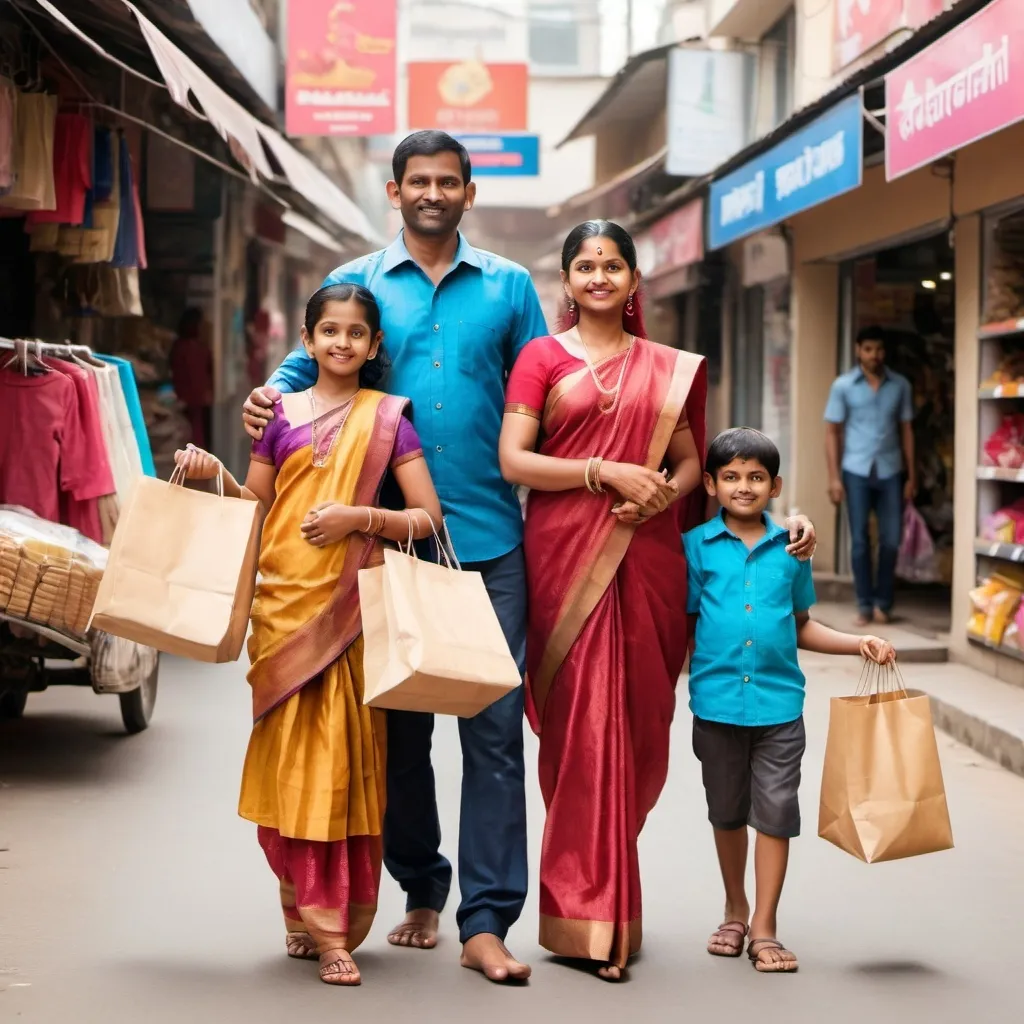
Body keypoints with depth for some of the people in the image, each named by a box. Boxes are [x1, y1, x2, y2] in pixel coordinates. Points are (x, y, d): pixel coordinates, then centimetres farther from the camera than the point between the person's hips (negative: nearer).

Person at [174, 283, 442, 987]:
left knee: (345, 755, -4)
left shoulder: (387, 419, 7)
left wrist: (360, 516, -11)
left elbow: (428, 517, 2)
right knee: (293, 755, -2)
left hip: (352, 606, -1)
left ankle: (326, 916, 2)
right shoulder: (280, 414, 10)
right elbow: (254, 507, 14)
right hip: (284, 600, 1)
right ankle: (318, 919, 4)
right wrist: (214, 475, -2)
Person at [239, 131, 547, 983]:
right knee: (398, 723, 8)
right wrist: (272, 395, -10)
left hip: (488, 536, -1)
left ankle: (487, 920, -4)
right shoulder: (357, 283, 10)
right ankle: (420, 888, 24)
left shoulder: (509, 288, 10)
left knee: (494, 726, -6)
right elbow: (310, 361, 13)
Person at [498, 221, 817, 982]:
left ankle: (590, 885, 19)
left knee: (639, 722, 2)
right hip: (566, 554, -3)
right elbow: (513, 460, -4)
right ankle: (588, 919, 2)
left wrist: (665, 490, -8)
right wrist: (605, 472, -14)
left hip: (645, 558, 3)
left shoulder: (667, 369, 14)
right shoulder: (542, 357, 5)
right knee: (581, 725, -5)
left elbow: (690, 461, 15)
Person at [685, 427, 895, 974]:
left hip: (778, 699, 1)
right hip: (717, 699, 0)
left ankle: (764, 927, 7)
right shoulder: (696, 546, -1)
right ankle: (735, 911, 31)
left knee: (775, 812, -1)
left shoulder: (791, 549, 5)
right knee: (727, 812, 14)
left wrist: (859, 643, 4)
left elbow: (801, 626, 14)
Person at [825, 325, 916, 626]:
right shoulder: (843, 386, 1)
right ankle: (865, 605, 10)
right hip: (856, 472, -1)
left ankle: (883, 603, 16)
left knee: (891, 541, 1)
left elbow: (906, 430, 9)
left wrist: (911, 475, 5)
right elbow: (832, 432, 1)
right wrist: (834, 477, -5)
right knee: (860, 541, 1)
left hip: (890, 471, 1)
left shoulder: (900, 385, 5)